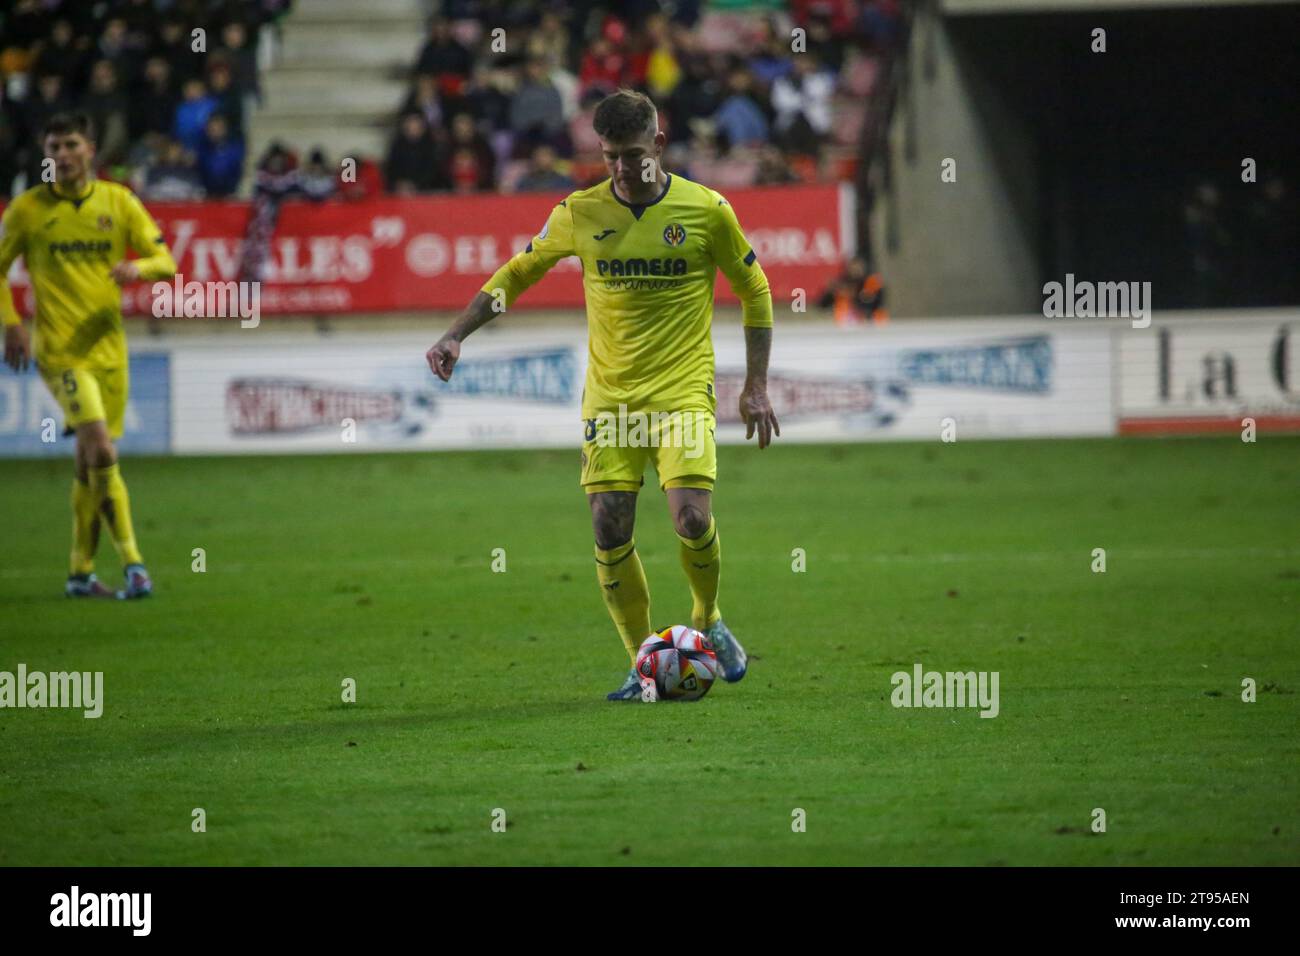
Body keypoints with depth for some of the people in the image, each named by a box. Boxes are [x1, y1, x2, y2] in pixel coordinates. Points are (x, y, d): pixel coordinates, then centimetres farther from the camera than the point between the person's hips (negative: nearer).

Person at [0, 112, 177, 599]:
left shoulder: (119, 202, 5)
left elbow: (165, 261, 5)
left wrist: (139, 268, -17)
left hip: (107, 345, 4)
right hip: (59, 349, -4)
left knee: (91, 464, 9)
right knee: (102, 452, -19)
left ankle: (81, 572, 20)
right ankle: (132, 563, -19)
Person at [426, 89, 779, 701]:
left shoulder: (707, 210, -4)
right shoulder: (579, 214, 0)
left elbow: (754, 292, 8)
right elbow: (516, 274, 13)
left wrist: (756, 387, 5)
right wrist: (456, 335, 2)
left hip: (683, 392, -2)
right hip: (609, 395, 2)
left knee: (691, 517, -18)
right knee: (609, 530, -7)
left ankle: (707, 619, 12)